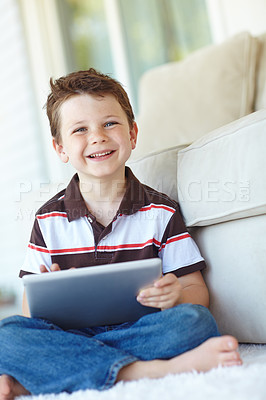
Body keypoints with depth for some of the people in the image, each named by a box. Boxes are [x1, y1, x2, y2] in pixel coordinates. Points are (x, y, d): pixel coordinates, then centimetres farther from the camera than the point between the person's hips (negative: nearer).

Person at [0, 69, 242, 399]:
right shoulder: (48, 220, 7)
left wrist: (176, 295, -21)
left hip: (140, 330, 0)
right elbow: (32, 309, 8)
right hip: (68, 332, 1)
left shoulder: (161, 212, 5)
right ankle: (155, 370, -32)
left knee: (195, 321, -30)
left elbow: (197, 291, 4)